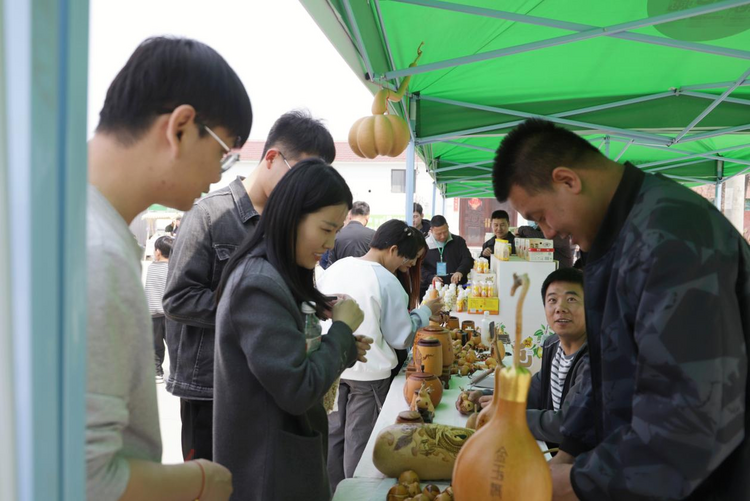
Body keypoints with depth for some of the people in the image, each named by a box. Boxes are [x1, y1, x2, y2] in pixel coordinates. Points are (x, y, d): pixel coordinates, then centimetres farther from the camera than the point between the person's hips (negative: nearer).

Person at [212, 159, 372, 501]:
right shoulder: (260, 284, -25)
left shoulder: (270, 275, 6)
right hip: (268, 473, -9)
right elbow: (298, 391, -26)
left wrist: (343, 350, 1)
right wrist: (342, 329, -15)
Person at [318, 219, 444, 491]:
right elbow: (401, 338, -12)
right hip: (368, 373, -5)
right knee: (360, 442, 12)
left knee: (333, 434, 19)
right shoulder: (387, 282, -19)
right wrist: (424, 311, 2)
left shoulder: (334, 268, -1)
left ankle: (331, 489, 35)